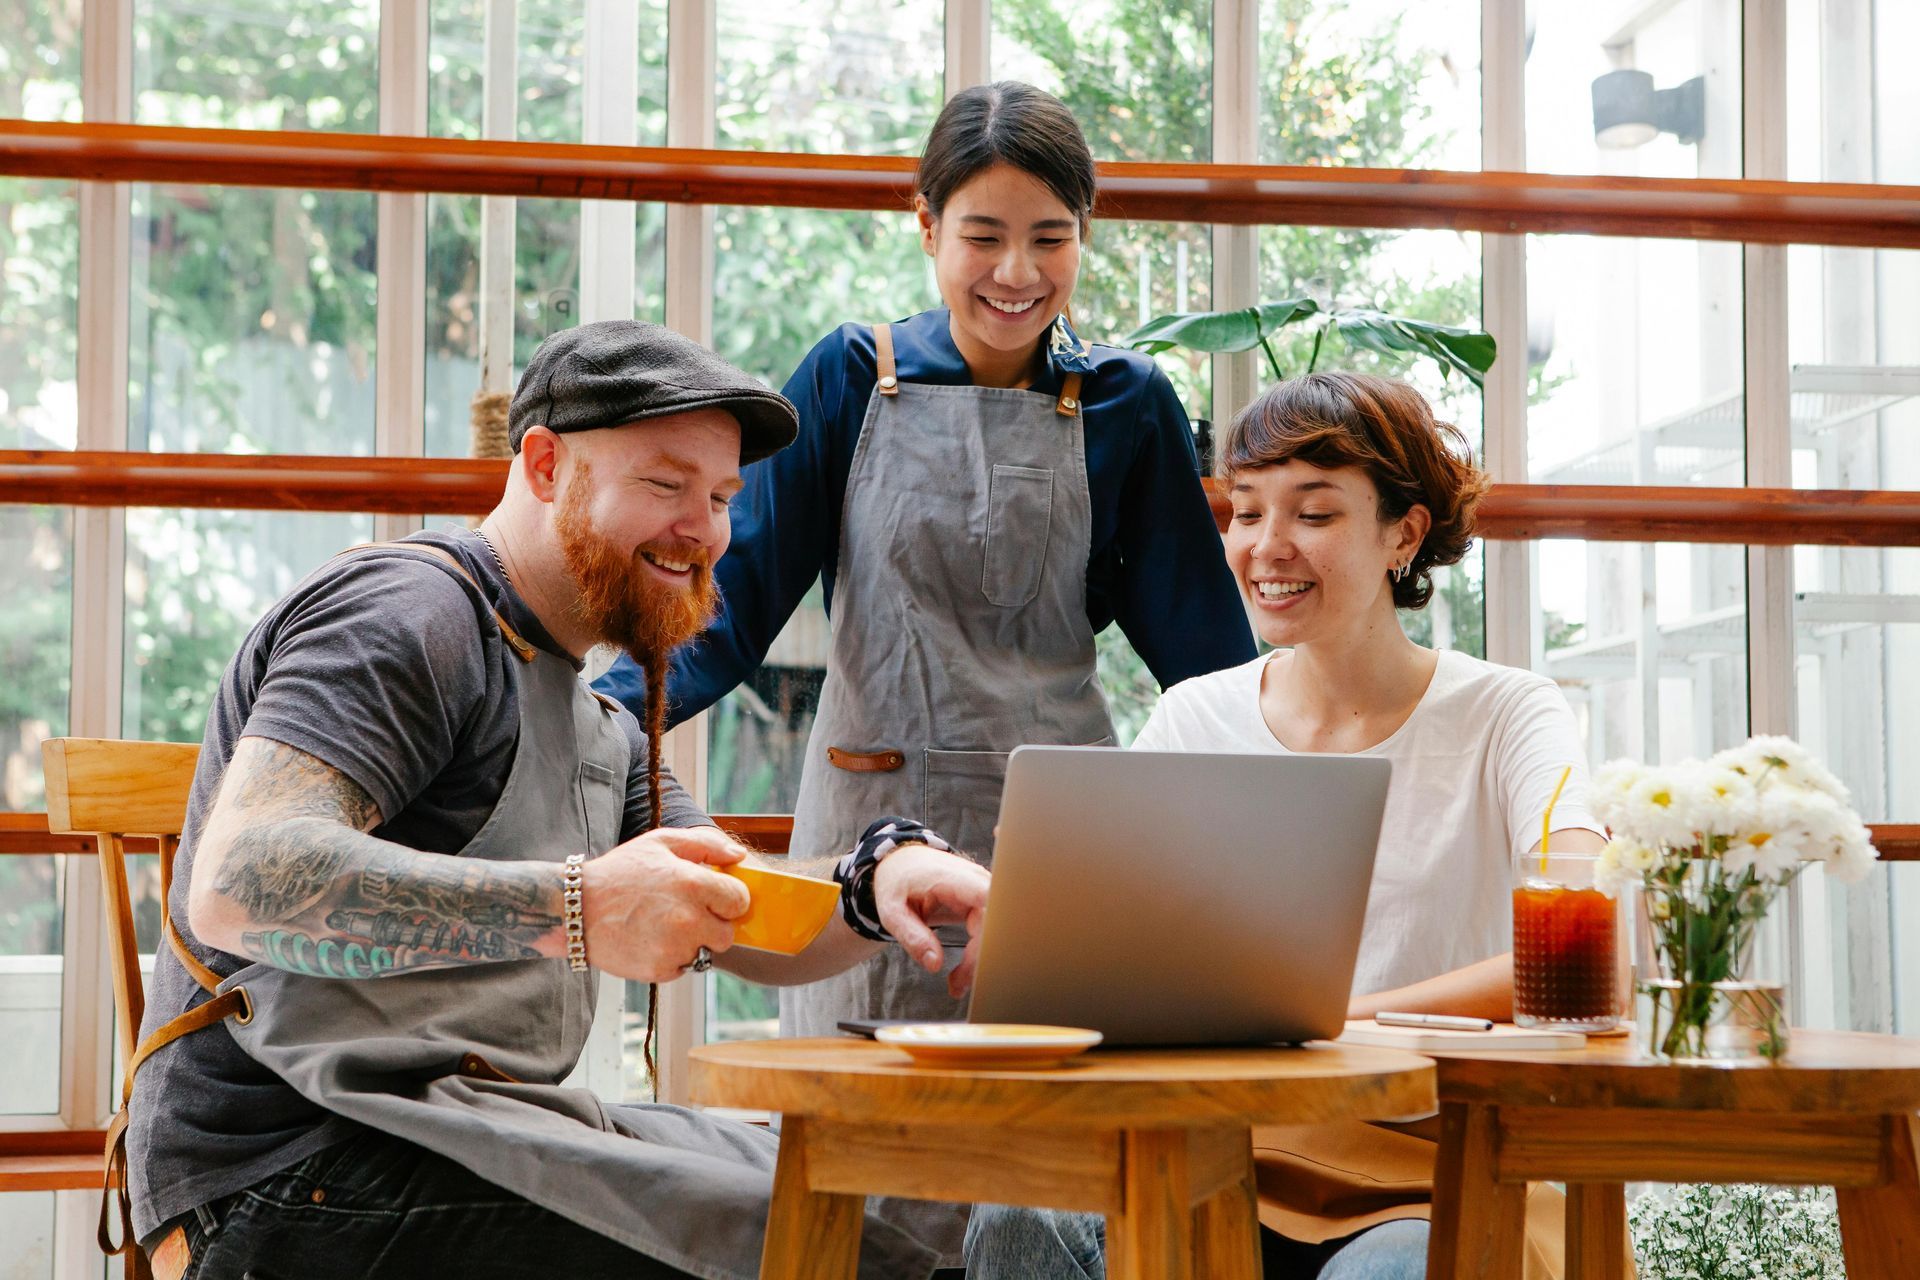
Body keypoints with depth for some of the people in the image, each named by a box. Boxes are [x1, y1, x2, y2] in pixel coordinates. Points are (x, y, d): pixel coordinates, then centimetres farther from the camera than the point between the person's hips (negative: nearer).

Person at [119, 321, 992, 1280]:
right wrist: (572, 911, -33)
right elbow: (239, 883, -23)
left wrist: (882, 879, -7)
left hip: (484, 1135, 9)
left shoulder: (599, 729, 23)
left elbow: (753, 936, 17)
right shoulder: (409, 613, -8)